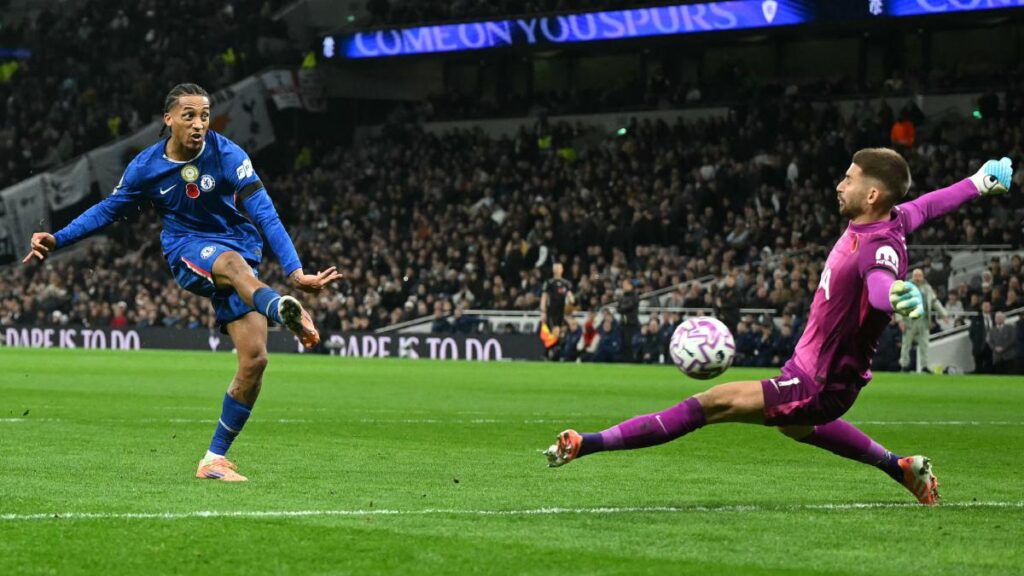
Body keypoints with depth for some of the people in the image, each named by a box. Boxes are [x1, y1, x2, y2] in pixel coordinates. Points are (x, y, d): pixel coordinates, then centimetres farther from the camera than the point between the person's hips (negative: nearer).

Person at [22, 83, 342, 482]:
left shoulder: (226, 155, -14)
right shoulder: (146, 167, -6)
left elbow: (264, 213, -22)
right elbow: (108, 209, 12)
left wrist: (294, 270, -32)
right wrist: (57, 240, 2)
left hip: (238, 257, 1)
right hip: (187, 252, -1)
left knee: (255, 359, -11)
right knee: (234, 262, -39)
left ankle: (215, 459, 2)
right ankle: (284, 312, -74)